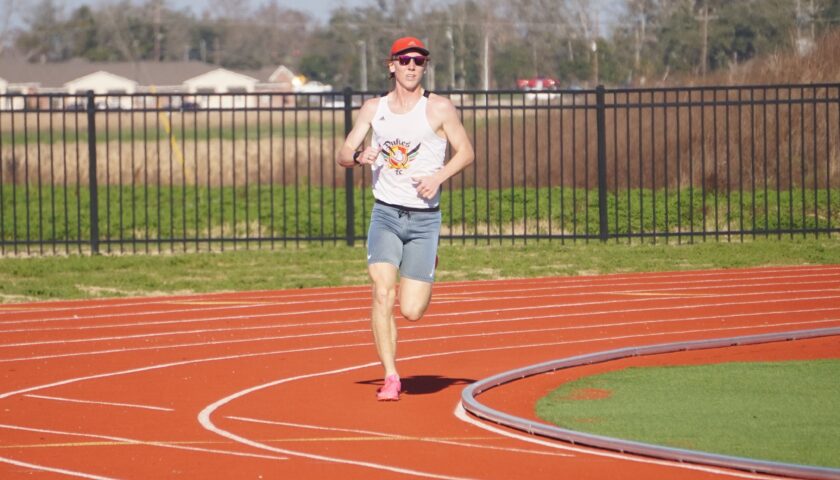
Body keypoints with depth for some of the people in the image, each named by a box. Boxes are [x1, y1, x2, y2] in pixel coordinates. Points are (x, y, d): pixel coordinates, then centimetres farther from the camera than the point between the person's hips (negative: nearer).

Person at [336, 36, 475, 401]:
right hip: (385, 215, 2)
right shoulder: (373, 108, 7)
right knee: (382, 295, -18)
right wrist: (359, 156, -15)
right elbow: (343, 155, 9)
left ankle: (428, 267, 30)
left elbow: (466, 151, 3)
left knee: (411, 311, -5)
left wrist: (438, 177, -15)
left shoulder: (439, 108, -2)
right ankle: (390, 378, -12)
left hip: (424, 219, -2)